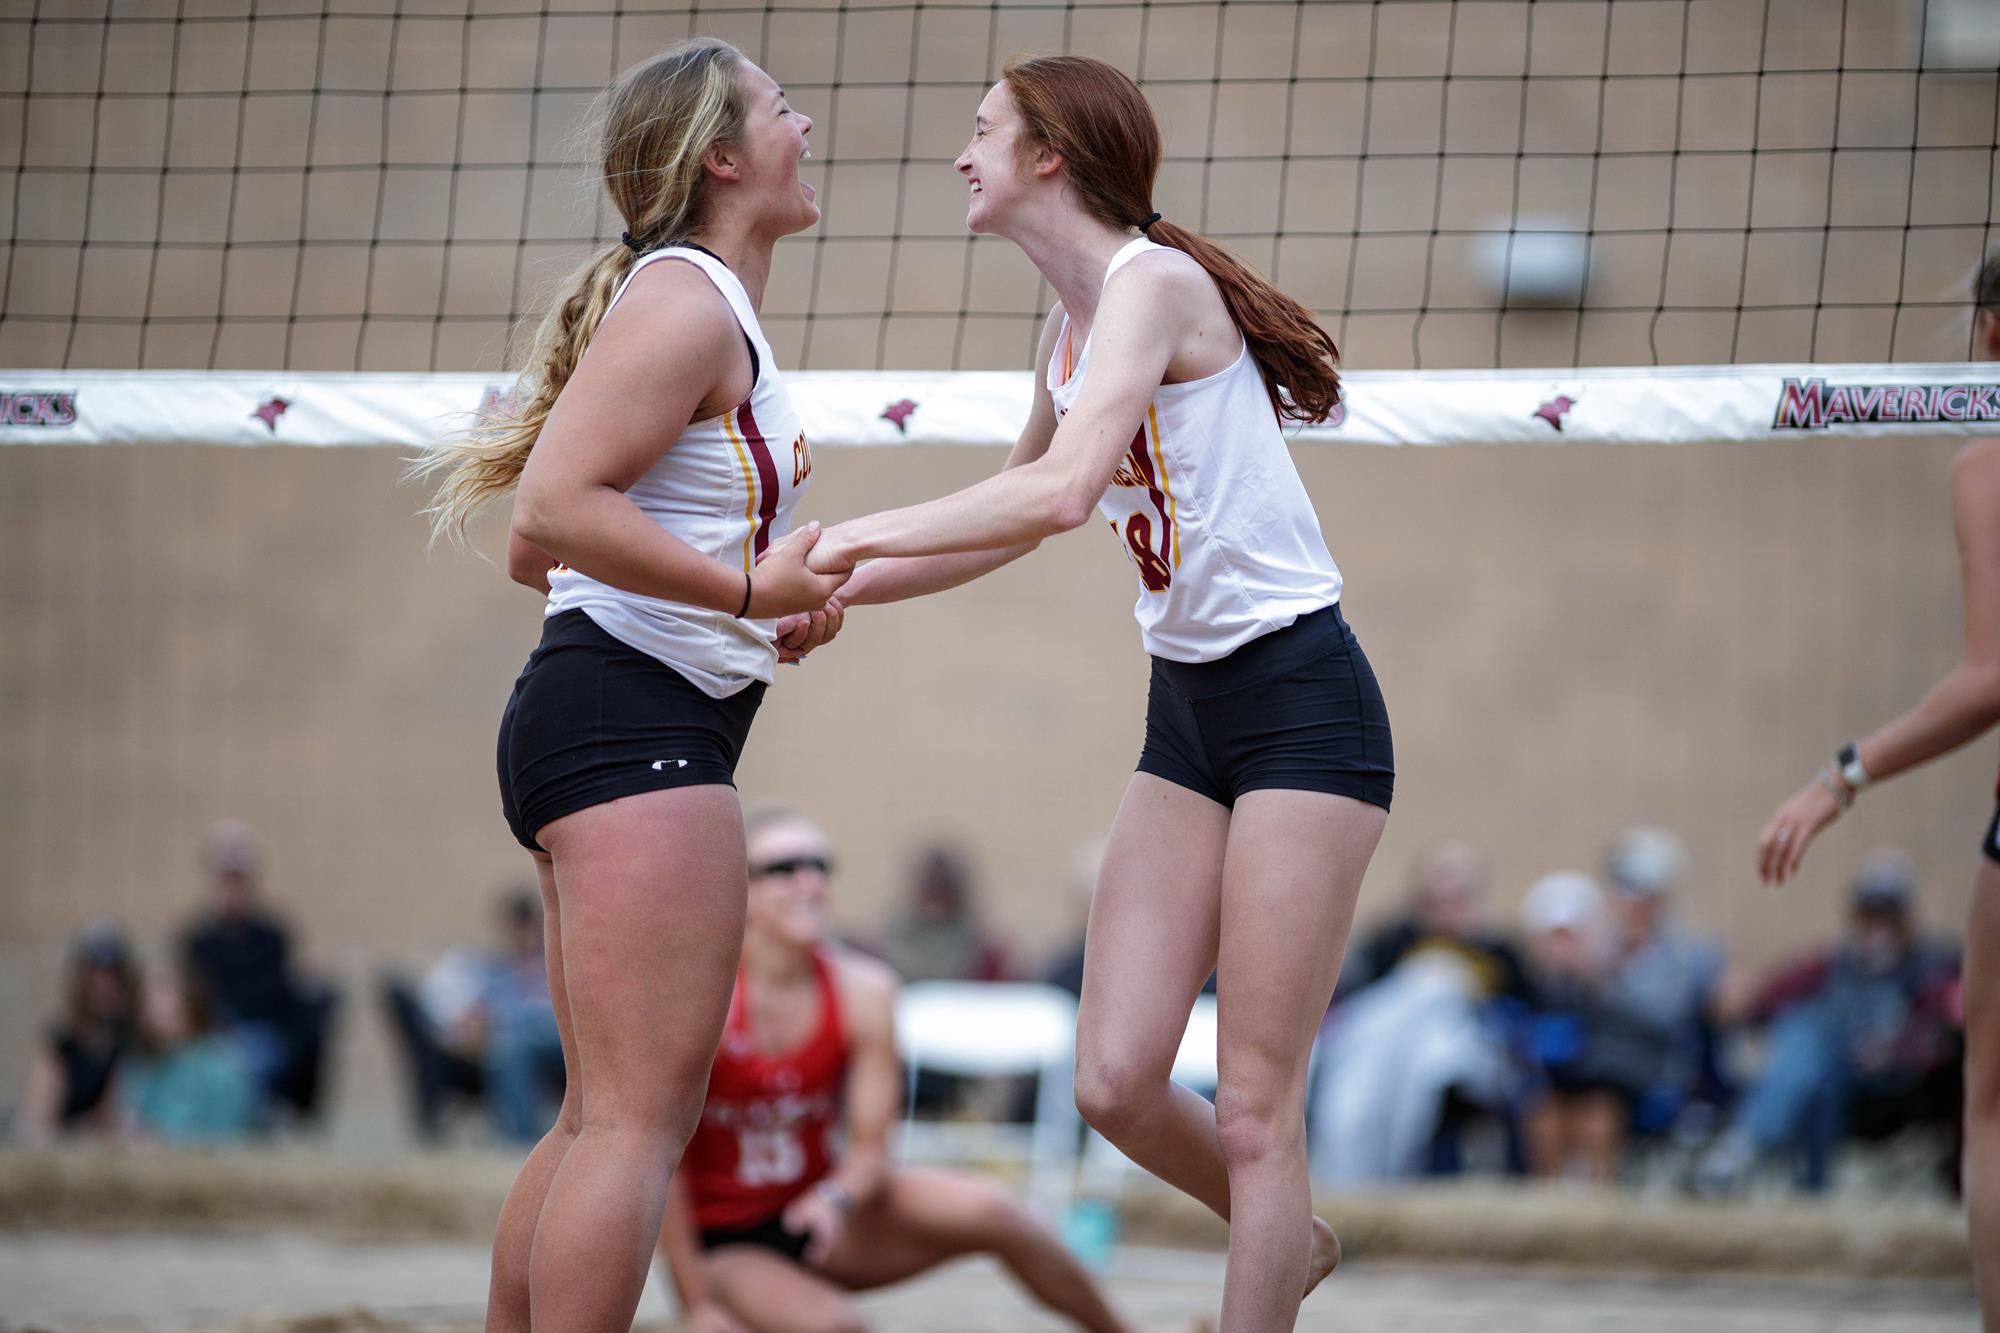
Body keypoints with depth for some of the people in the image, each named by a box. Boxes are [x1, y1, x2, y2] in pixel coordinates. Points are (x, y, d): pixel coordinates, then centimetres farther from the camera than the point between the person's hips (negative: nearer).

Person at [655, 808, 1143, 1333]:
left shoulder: (863, 991, -8)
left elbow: (870, 1147, -4)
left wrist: (837, 1197, -29)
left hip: (818, 1213, 4)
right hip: (723, 1244, -4)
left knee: (987, 1210, -16)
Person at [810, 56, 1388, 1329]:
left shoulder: (1154, 283, -15)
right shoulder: (1070, 330, 12)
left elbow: (1062, 490, -30)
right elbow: (1017, 524, 28)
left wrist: (859, 535, -27)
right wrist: (846, 590, 20)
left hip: (1301, 704, -8)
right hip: (1189, 710, 8)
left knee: (1256, 1106, -7)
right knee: (1116, 1083, 3)